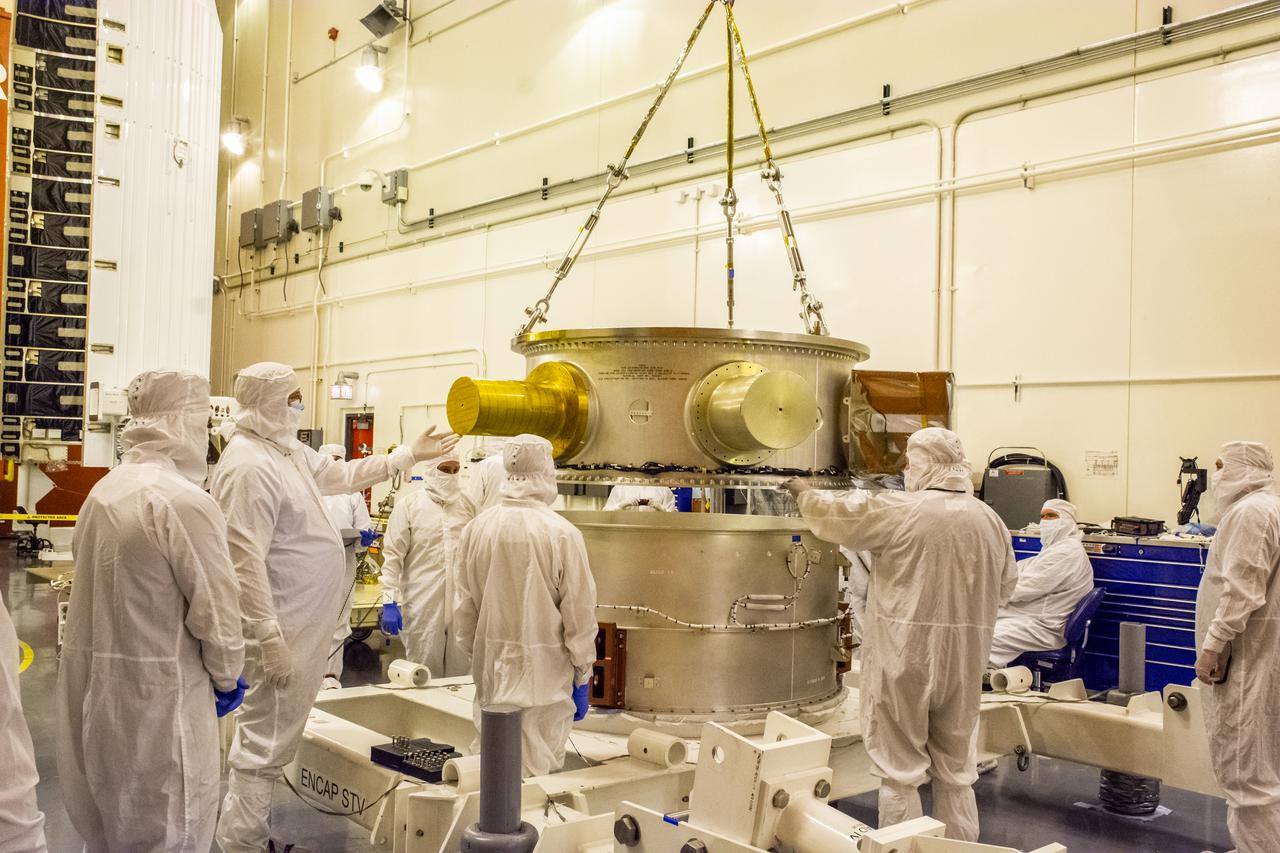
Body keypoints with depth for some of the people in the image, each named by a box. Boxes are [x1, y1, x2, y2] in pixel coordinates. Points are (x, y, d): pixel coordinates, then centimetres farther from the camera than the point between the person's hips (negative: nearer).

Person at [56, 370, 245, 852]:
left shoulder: (103, 491, 5)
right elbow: (215, 609, -16)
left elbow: (103, 591, 8)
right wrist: (227, 676, 2)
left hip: (92, 680, 8)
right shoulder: (186, 502, -20)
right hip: (157, 690, -8)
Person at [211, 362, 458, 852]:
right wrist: (269, 638, -26)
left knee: (272, 735, 20)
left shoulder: (289, 451, 11)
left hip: (305, 622, 10)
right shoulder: (248, 466, -21)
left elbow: (344, 475, 27)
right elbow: (246, 562, -25)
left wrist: (410, 455, 26)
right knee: (266, 743, -1)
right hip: (282, 627, -10)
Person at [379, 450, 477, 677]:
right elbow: (393, 555, -3)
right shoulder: (408, 505, 0)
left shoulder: (468, 505, 10)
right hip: (423, 606, -3)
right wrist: (389, 601, -10)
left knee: (462, 674, 7)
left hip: (462, 604, 3)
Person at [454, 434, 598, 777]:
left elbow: (464, 606, 6)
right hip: (545, 672, -4)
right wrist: (582, 675, 1)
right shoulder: (562, 534, -15)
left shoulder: (476, 529, -4)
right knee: (540, 768, 6)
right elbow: (579, 613, -10)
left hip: (491, 671, 4)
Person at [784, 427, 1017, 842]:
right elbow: (1005, 587, 13)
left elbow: (836, 512, -3)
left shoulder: (897, 510, -12)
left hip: (905, 655, -5)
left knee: (901, 767, 5)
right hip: (964, 658, 5)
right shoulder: (990, 520, 3)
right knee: (956, 767, 17)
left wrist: (804, 492, 16)